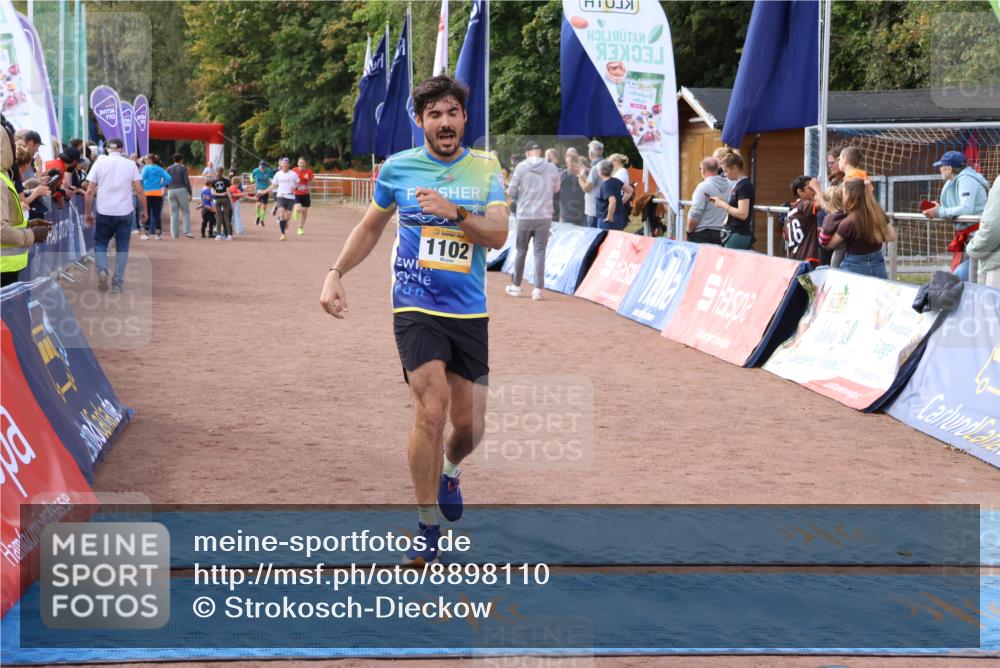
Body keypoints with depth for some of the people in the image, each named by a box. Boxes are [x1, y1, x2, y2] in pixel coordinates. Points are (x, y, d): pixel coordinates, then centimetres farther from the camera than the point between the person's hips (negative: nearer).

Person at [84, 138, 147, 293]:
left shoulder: (99, 163, 2)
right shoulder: (130, 164, 3)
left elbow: (90, 191, -1)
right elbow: (139, 190, -2)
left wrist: (87, 212, 6)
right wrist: (144, 210, 8)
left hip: (104, 212, 0)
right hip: (125, 212, 0)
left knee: (100, 244, 14)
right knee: (122, 248, 10)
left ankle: (102, 270, -11)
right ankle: (117, 283, 6)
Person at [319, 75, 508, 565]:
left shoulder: (485, 169, 3)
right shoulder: (397, 168, 2)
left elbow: (498, 235, -8)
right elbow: (370, 227, 16)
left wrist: (454, 212, -23)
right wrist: (336, 273, 5)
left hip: (469, 313, 2)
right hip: (416, 309, -2)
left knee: (470, 425, 6)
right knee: (431, 411, -17)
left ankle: (449, 472, 43)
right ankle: (428, 529, -4)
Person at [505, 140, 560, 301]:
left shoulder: (521, 167, -7)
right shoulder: (551, 168, -2)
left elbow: (511, 192, -5)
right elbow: (556, 189, 12)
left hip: (525, 216, -1)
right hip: (544, 216, 1)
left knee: (521, 251, 13)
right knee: (540, 252, 5)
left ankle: (516, 286, 22)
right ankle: (538, 289, 0)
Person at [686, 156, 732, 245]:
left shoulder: (703, 187, -11)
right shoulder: (730, 185, 3)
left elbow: (695, 214, -13)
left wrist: (689, 232, -3)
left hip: (702, 234, -5)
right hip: (722, 234, 5)